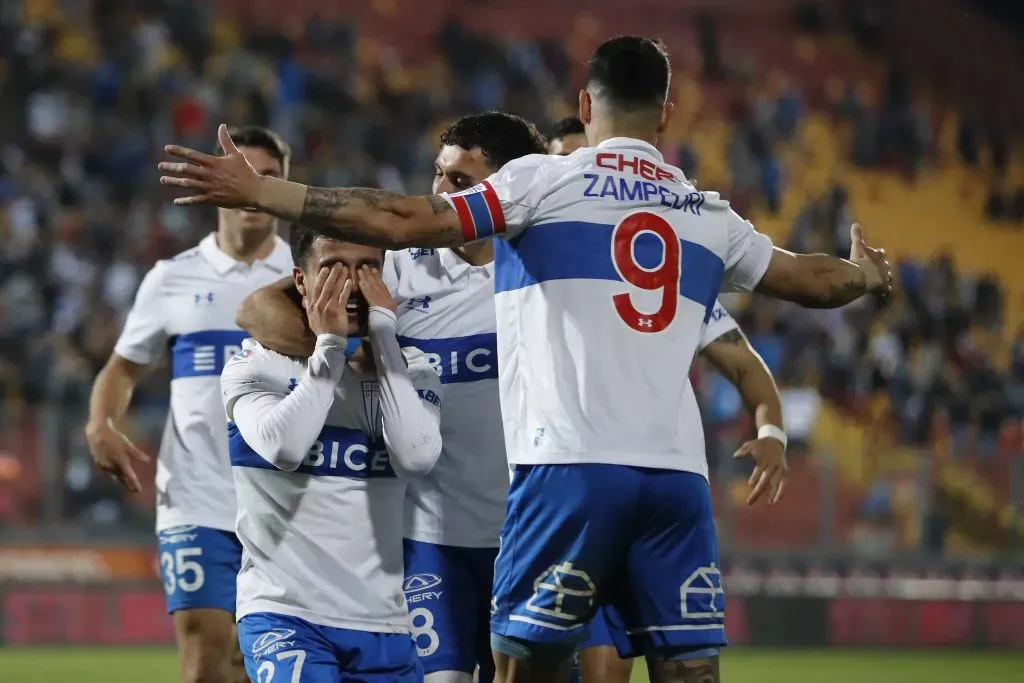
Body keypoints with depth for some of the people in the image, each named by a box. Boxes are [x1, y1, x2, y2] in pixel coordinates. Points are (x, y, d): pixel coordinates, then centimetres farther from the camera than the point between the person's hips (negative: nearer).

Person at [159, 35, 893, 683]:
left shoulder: (546, 180, 4)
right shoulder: (708, 215, 18)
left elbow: (405, 223, -4)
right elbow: (809, 277, 31)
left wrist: (260, 191, 0)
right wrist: (867, 275, 54)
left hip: (572, 468, -4)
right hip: (677, 474, 4)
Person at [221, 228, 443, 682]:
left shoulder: (409, 371, 9)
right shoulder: (257, 367, 0)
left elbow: (417, 457, -13)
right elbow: (283, 448, -22)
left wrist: (382, 335, -10)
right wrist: (330, 346, -13)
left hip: (382, 623, 4)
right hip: (283, 612, -4)